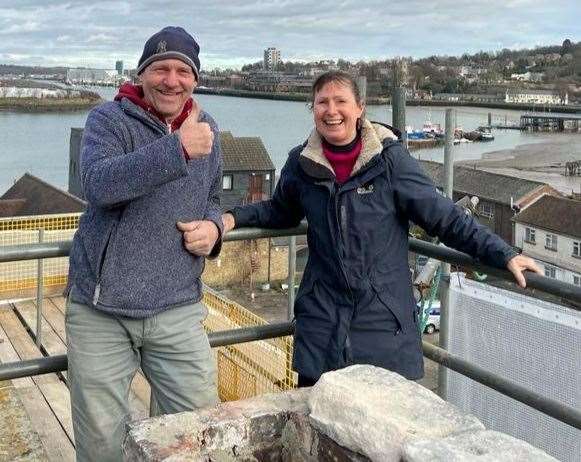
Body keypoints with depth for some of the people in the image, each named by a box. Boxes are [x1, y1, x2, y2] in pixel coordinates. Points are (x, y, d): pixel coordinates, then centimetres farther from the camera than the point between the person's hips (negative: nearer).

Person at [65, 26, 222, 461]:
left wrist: (213, 227, 0)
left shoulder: (207, 131, 10)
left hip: (178, 312, 3)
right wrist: (178, 148, -33)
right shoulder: (109, 118, -5)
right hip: (100, 311, -3)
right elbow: (98, 183, -26)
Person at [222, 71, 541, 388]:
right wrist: (236, 218, 6)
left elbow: (445, 217, -5)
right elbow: (280, 212, 22)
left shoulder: (389, 158, -7)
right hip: (322, 320, 3)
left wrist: (504, 255, -10)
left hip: (385, 319, -2)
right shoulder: (301, 164, 3)